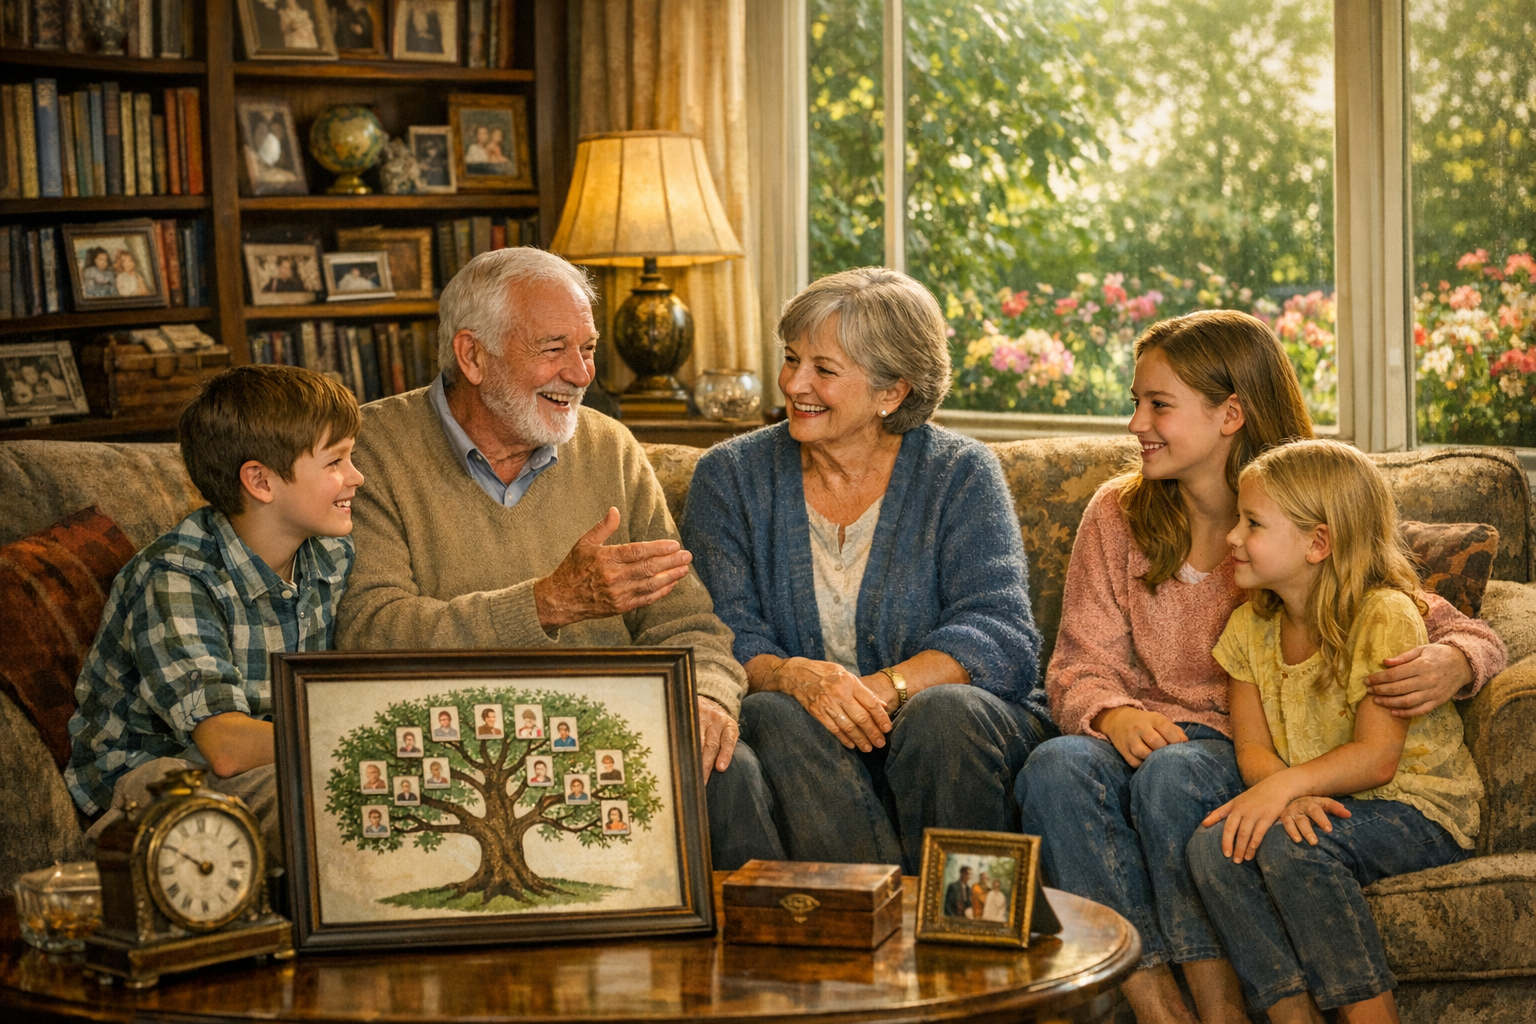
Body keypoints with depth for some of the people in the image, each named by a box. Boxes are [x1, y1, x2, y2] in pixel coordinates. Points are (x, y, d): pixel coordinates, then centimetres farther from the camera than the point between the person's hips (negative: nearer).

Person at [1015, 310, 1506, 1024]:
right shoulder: (1117, 515, 10)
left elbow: (1468, 634, 2)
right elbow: (1079, 663, 6)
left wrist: (1450, 664, -24)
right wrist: (1115, 713, -19)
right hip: (1144, 736, 2)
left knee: (1172, 771, -35)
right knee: (1055, 766, -31)